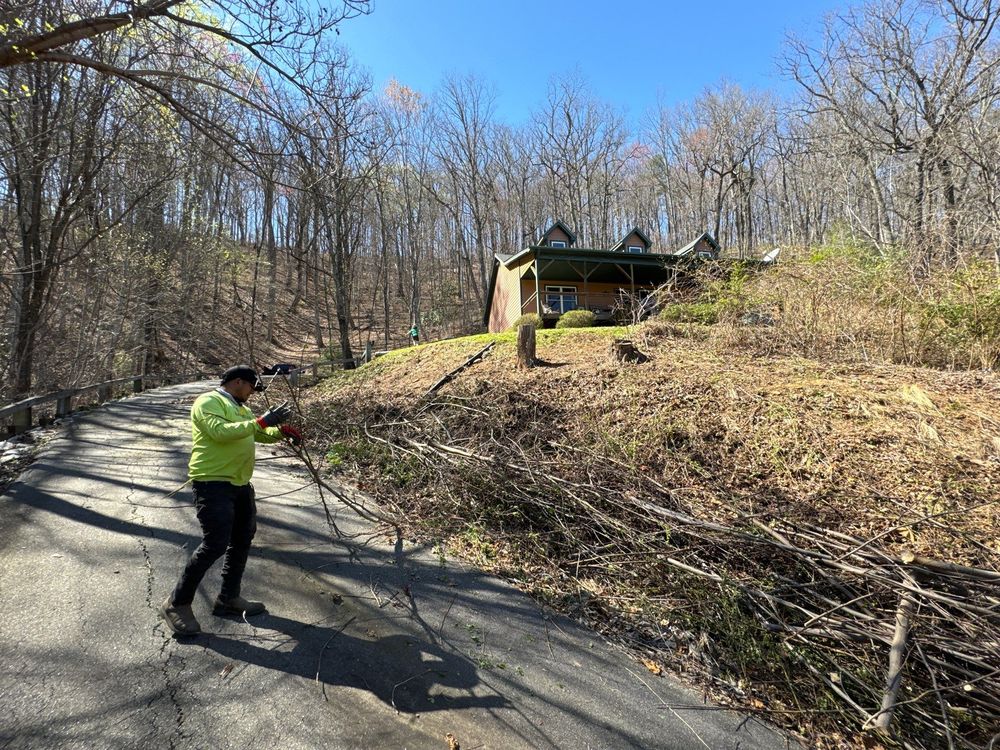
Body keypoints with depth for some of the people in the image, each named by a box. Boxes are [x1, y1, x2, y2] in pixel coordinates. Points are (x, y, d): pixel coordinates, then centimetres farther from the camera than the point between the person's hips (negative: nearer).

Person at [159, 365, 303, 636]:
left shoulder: (240, 408, 17)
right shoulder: (208, 402, -10)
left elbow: (259, 433, 22)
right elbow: (221, 432, -27)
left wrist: (281, 431, 4)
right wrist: (261, 421, -27)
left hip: (240, 483, 10)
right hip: (213, 483, -10)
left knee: (242, 540, 16)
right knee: (215, 544, -11)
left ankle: (229, 598, 30)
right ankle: (177, 604, 7)